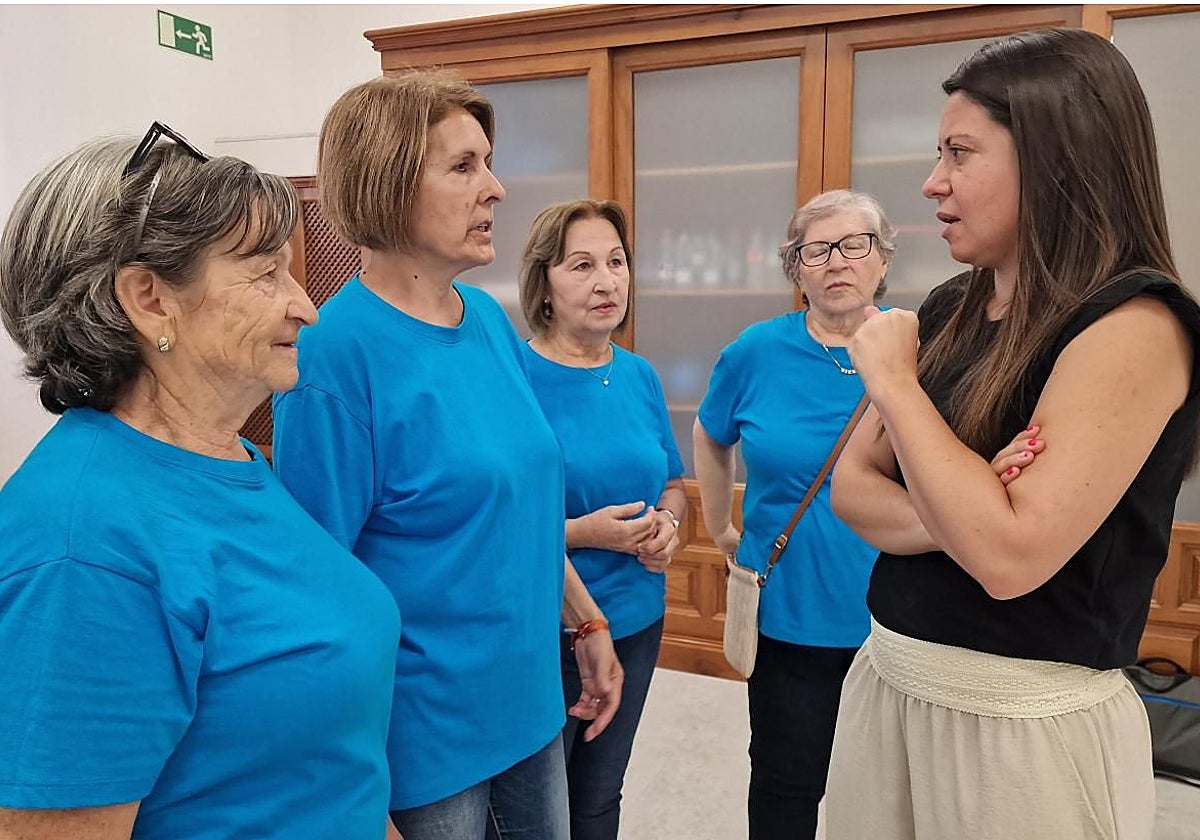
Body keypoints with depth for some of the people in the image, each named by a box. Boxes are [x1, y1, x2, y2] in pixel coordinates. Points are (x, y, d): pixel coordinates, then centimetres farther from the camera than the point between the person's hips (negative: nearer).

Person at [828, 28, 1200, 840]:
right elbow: (851, 482, 4)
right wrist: (950, 521, -16)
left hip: (1028, 723, -6)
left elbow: (1010, 554, -27)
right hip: (887, 683, 7)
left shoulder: (1134, 324, -17)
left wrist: (893, 382, -17)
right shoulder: (949, 310, 4)